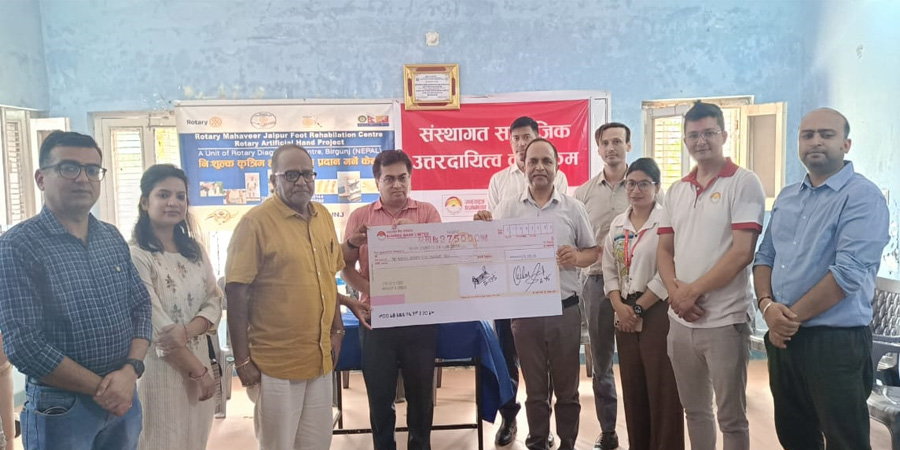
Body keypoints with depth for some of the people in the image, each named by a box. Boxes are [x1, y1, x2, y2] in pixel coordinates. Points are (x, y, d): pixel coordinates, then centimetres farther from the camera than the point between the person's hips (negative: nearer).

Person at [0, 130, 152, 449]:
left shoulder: (113, 239, 5)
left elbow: (141, 305, 5)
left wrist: (131, 370, -11)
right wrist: (100, 387, -14)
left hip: (124, 398, 5)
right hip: (60, 408, -5)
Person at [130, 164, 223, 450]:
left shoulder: (195, 251, 7)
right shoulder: (135, 256, -15)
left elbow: (214, 304, 2)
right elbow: (156, 326, -17)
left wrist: (185, 332, -18)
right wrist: (199, 371, -13)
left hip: (197, 360, 7)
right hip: (159, 369, -6)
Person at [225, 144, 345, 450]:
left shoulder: (323, 217, 6)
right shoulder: (256, 222, -14)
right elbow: (236, 293, -14)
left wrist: (337, 329, 13)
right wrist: (243, 359, -13)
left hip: (320, 357, 6)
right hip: (275, 361, -6)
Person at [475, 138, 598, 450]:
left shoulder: (573, 208, 1)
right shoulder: (508, 208, 1)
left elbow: (593, 251, 7)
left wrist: (576, 257, -15)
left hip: (565, 309, 0)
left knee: (567, 387, 12)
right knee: (534, 387, 15)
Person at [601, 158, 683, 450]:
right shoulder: (618, 224, 10)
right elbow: (609, 268, 10)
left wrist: (638, 308, -11)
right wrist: (619, 306, -4)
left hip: (658, 313, -6)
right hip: (625, 314, 6)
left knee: (662, 389, -1)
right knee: (632, 387, 13)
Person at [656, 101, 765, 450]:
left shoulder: (744, 183, -7)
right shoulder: (676, 191, 12)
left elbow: (742, 252, -15)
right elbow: (664, 249, 11)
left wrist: (692, 291, -13)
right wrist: (675, 290, -7)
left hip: (725, 321, -5)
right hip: (680, 320, 6)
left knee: (730, 417, 7)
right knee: (694, 410, 18)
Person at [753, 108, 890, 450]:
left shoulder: (862, 197, -11)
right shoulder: (786, 197, 12)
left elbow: (849, 273, -20)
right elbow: (764, 257, 11)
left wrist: (793, 316, -14)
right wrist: (767, 306, -8)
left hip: (837, 342, -7)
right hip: (783, 339, 7)